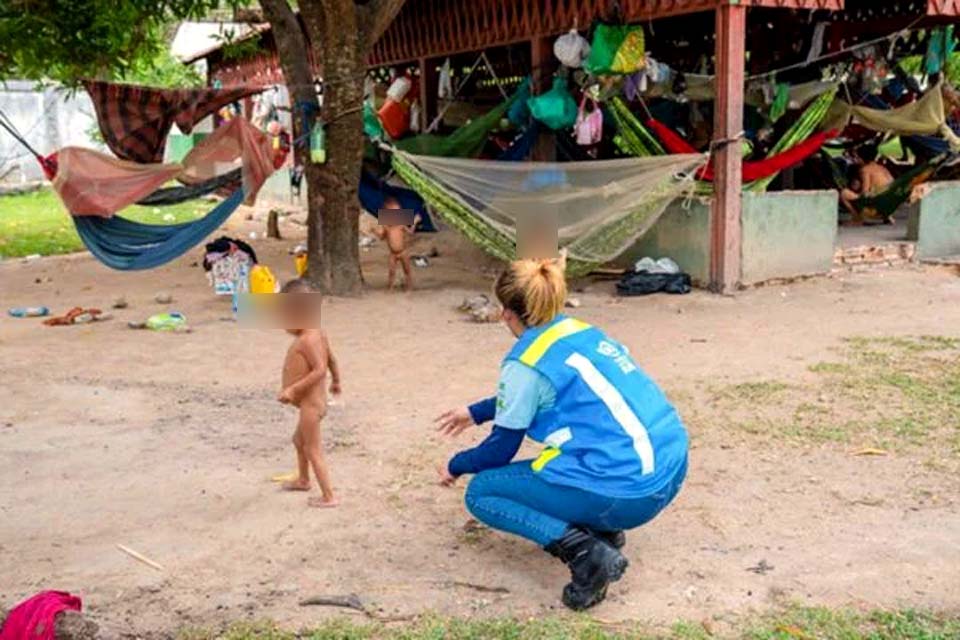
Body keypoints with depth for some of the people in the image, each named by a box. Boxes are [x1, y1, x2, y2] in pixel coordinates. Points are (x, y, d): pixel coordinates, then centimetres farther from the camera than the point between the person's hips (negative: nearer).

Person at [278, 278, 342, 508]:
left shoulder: (307, 340, -25)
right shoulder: (317, 333, 5)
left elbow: (320, 369, -32)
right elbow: (331, 360, 15)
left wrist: (293, 389, -32)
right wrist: (336, 381, 31)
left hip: (310, 403, -11)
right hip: (312, 401, 11)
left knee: (313, 449, -1)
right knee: (299, 439, 28)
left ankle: (328, 496, 5)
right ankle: (303, 480, 48)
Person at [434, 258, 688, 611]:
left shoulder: (526, 363, -8)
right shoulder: (580, 331, 15)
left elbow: (501, 450, 3)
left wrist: (456, 465, 22)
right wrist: (476, 412, 41)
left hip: (626, 492, -8)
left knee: (481, 492, 8)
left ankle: (587, 552, -9)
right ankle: (603, 529, 24)